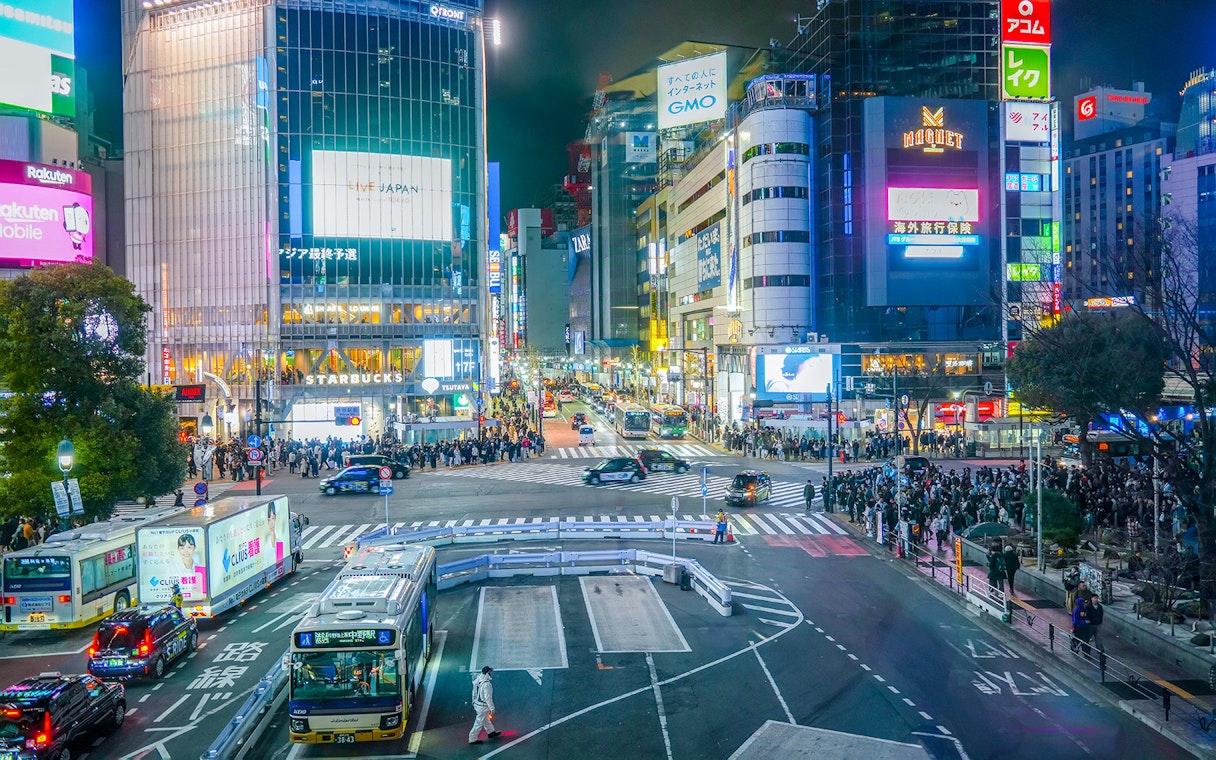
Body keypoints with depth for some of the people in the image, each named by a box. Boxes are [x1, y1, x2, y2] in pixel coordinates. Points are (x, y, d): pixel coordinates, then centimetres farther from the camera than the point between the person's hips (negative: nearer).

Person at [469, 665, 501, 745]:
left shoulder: (477, 680, -5)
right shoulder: (487, 684, -30)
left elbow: (474, 693, 8)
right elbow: (488, 698, -25)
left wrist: (474, 701, 22)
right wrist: (492, 709, -15)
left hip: (477, 704, 9)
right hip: (483, 707, -9)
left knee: (485, 719, 26)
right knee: (479, 723, 7)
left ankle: (491, 732, 44)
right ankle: (473, 739, 19)